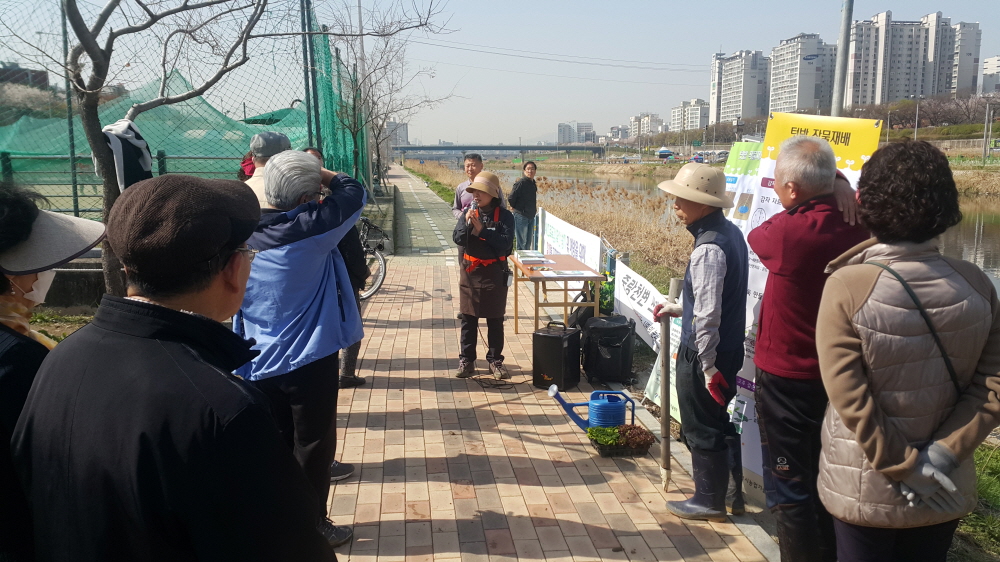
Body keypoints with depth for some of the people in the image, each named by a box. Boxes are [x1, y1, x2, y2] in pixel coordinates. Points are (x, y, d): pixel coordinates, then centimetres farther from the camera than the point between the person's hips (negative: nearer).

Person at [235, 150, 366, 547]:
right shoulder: (310, 225, -18)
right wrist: (323, 174, 6)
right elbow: (353, 192, -7)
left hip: (261, 361, 6)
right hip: (309, 359, -6)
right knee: (314, 443, 8)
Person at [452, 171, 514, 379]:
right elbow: (457, 239, -5)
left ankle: (495, 360, 18)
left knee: (495, 320, 7)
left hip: (494, 273, -3)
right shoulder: (469, 213, 2)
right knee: (468, 319, 8)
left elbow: (506, 244, -17)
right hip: (470, 271, 3)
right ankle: (466, 360, 16)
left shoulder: (504, 216, -8)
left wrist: (482, 230, -20)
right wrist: (467, 224, -22)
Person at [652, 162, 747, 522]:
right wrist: (681, 309, 19)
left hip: (705, 353, -10)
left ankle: (709, 502, 22)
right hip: (728, 348, 10)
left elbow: (708, 315, -26)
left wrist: (707, 366, -21)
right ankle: (715, 487, 39)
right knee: (714, 423, 23)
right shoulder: (730, 233, 5)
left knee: (701, 428, 7)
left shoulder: (708, 248, -25)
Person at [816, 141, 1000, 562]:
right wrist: (941, 456, -11)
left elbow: (849, 397, -22)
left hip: (865, 490, -3)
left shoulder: (846, 286, -20)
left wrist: (903, 467, -13)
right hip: (945, 491, 4)